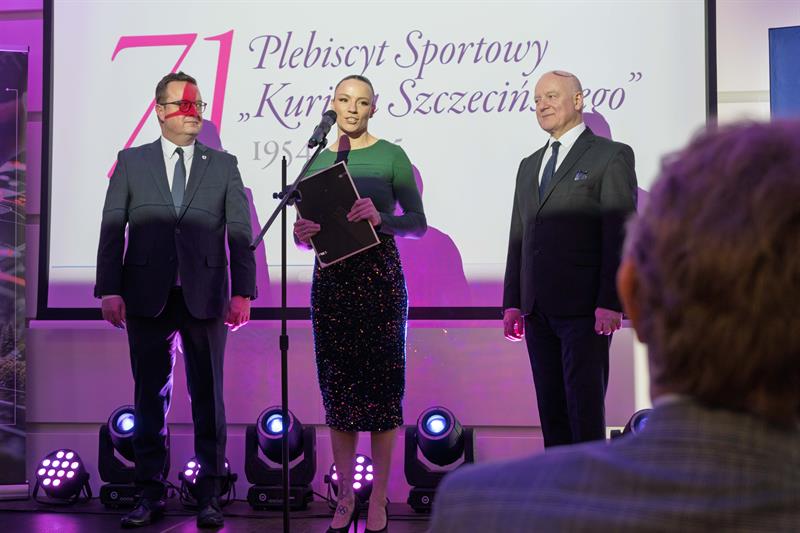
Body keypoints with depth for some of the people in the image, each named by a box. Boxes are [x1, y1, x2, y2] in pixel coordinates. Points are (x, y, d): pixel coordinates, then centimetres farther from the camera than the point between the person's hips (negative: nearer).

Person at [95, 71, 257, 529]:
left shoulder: (224, 165, 9)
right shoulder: (131, 162, 8)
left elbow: (240, 232, 4)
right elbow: (112, 229, 4)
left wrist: (242, 293, -4)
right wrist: (110, 290, -5)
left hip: (204, 298, 0)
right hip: (147, 297, 0)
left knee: (208, 396, 4)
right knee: (150, 396, 7)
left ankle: (209, 495, 13)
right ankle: (151, 494, 16)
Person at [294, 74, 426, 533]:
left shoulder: (391, 156, 1)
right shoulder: (316, 160, 11)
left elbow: (418, 223, -3)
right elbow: (305, 232, 13)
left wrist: (380, 218, -21)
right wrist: (303, 233, -10)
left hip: (380, 278, -3)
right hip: (331, 280, 3)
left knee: (381, 384, -1)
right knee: (337, 386, 5)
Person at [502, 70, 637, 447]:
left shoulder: (611, 156, 0)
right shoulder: (529, 165, 20)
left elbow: (620, 233, -8)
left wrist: (610, 303, -16)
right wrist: (512, 302, 11)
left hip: (585, 308, -6)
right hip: (538, 310, 6)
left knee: (585, 404, -4)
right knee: (550, 405, 8)